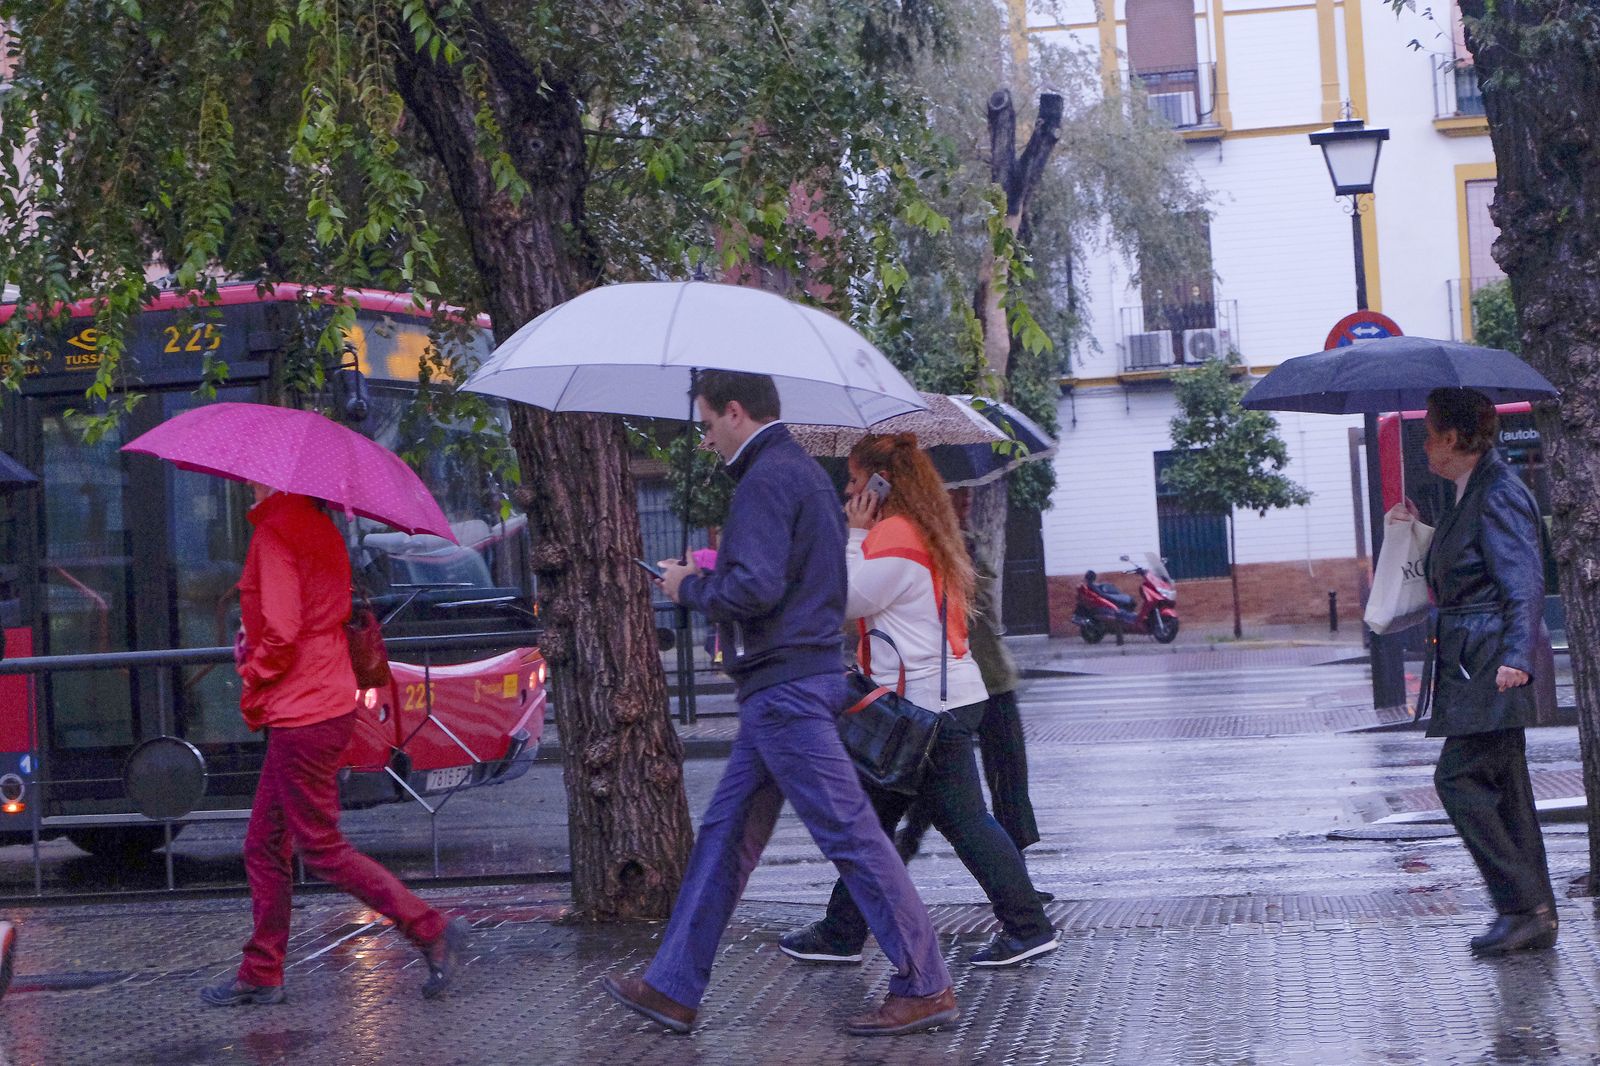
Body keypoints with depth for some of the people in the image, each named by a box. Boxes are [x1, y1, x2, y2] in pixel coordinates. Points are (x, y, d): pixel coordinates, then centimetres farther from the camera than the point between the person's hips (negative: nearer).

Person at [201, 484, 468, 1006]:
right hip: (327, 703, 10)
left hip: (302, 715, -10)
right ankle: (261, 975, 20)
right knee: (265, 846, 14)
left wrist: (253, 687, -4)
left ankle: (433, 931, -1)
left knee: (323, 848, -3)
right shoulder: (319, 526, 13)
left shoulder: (275, 531, -16)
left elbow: (281, 632, -21)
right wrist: (254, 645, 12)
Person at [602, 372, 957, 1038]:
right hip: (798, 677, 11)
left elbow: (756, 587, -24)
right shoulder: (804, 470, 19)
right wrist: (705, 580, 18)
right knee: (725, 833, 12)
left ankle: (926, 988, -1)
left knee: (850, 834, -6)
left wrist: (689, 587, -6)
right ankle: (672, 989, 18)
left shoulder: (767, 478, -14)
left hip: (783, 687, -11)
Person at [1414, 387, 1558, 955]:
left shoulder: (1498, 493, -13)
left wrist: (1515, 656, -27)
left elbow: (1525, 582, -20)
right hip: (1475, 666, 10)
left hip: (1493, 664, -10)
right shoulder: (1470, 494, 17)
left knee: (1459, 778, -11)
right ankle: (1536, 917, 13)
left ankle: (1523, 907, -8)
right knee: (1503, 789, 10)